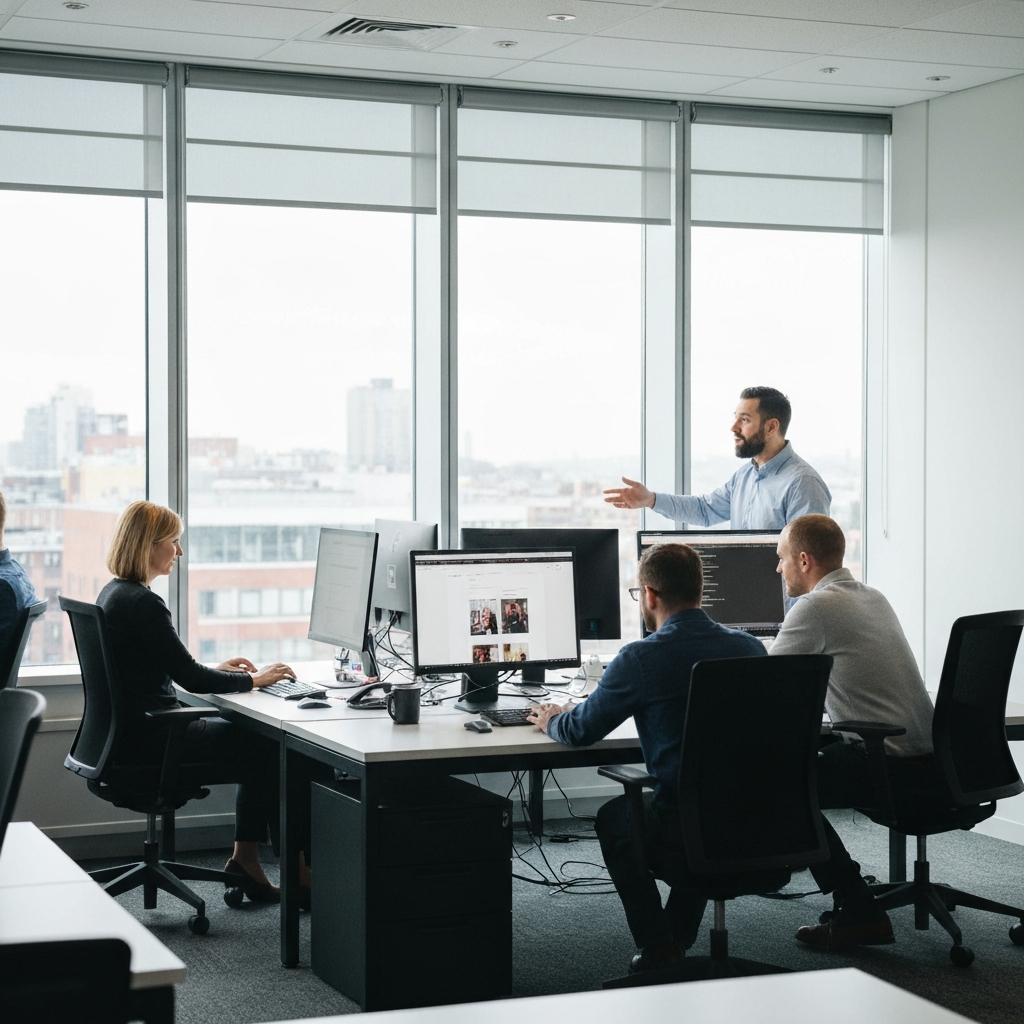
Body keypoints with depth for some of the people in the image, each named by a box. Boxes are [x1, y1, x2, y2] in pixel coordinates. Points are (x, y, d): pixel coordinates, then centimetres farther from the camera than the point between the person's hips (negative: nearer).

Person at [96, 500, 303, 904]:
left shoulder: (112, 594, 10)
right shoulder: (141, 603, -21)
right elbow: (189, 678, -20)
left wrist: (215, 670, 16)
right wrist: (253, 679, -7)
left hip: (130, 728, 10)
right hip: (149, 737, -10)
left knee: (257, 742, 13)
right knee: (267, 747, -1)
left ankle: (246, 857, 13)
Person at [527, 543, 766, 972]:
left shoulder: (641, 658, -11)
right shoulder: (750, 647, 5)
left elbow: (580, 730, 2)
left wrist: (552, 720, 26)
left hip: (687, 823, -5)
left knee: (612, 816, 27)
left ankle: (657, 949, 26)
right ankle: (678, 939, 37)